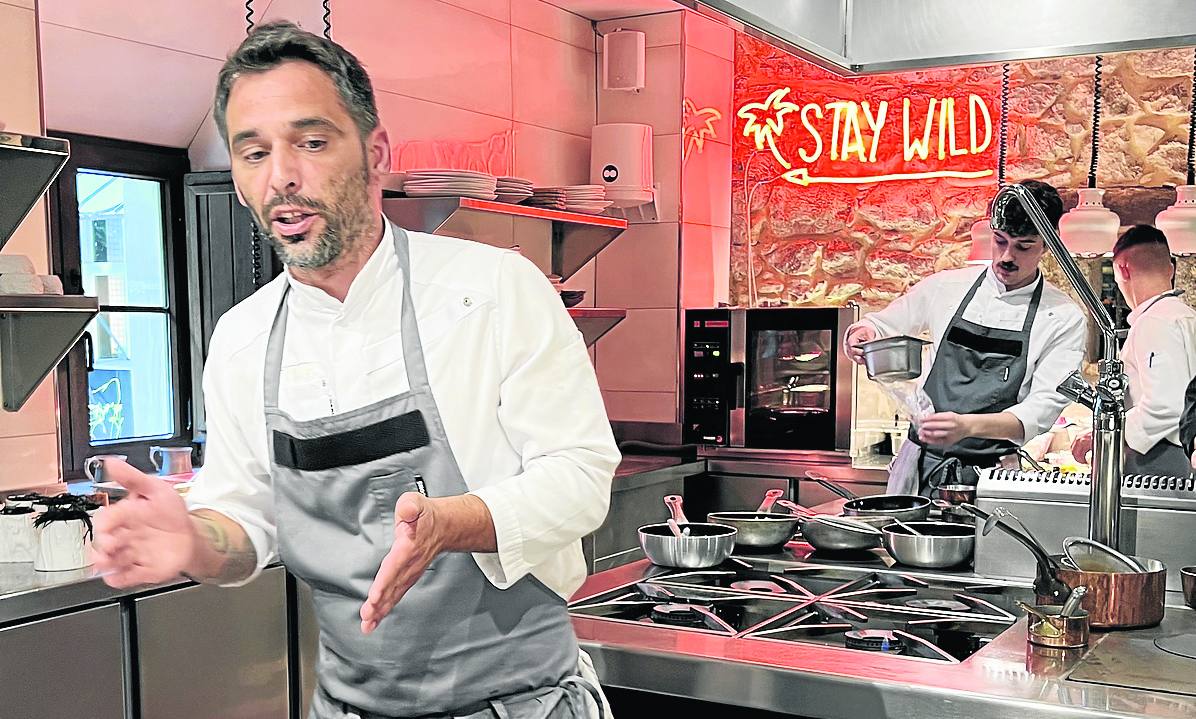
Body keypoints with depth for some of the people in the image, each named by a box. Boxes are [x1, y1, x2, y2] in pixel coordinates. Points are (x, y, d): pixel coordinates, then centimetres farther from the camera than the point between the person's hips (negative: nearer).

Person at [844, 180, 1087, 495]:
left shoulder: (1064, 319, 0)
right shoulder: (946, 286, 7)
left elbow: (1043, 408, -9)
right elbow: (879, 326, 19)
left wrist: (968, 426, -27)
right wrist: (860, 334, -7)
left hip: (992, 476, -2)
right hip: (919, 466, 2)